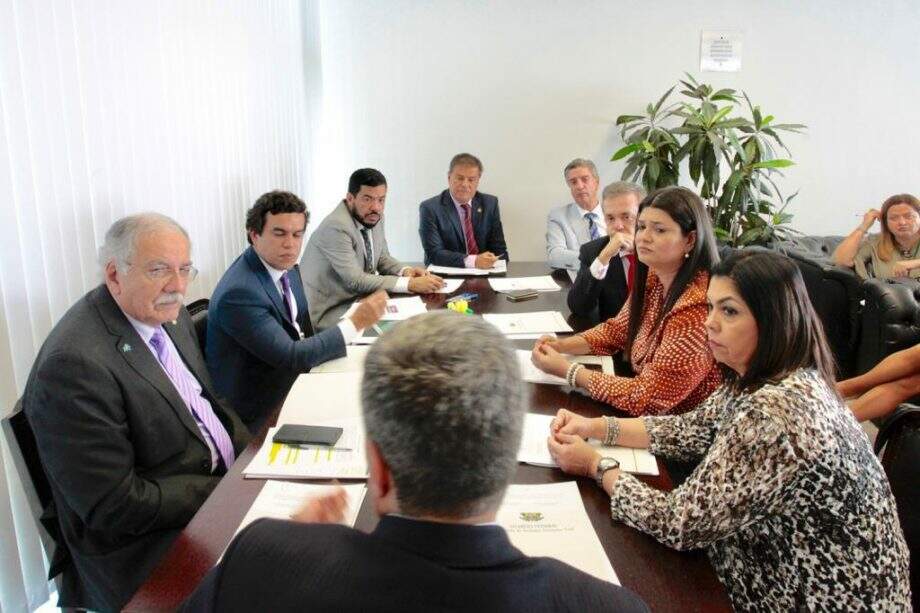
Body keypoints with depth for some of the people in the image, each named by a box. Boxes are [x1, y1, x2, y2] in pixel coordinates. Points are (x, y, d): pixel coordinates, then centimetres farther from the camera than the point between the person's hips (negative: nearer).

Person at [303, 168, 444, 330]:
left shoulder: (374, 217, 2)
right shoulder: (336, 227, -23)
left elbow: (382, 258, 14)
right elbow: (355, 280, -27)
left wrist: (405, 271, -9)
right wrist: (410, 284, -29)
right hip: (326, 313, -8)